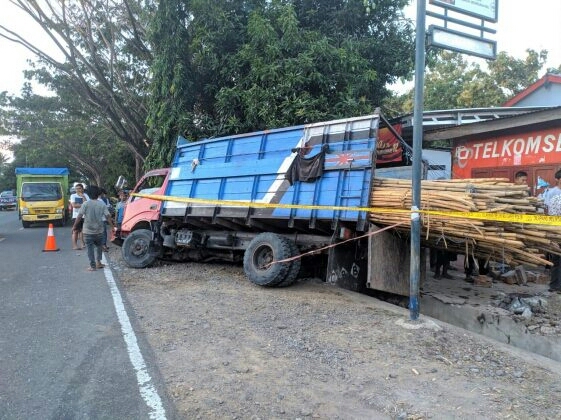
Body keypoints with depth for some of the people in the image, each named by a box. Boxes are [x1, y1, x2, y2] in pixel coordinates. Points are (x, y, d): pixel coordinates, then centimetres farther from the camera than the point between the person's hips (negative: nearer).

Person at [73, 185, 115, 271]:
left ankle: (93, 266, 3)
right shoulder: (102, 205, -3)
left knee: (90, 248, 4)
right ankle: (98, 262, 22)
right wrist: (112, 226, 1)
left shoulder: (86, 204, -8)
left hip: (88, 231, -2)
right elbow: (108, 216, -6)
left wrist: (74, 226, 0)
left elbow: (79, 216, -9)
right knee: (98, 246, 22)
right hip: (99, 230, 2)